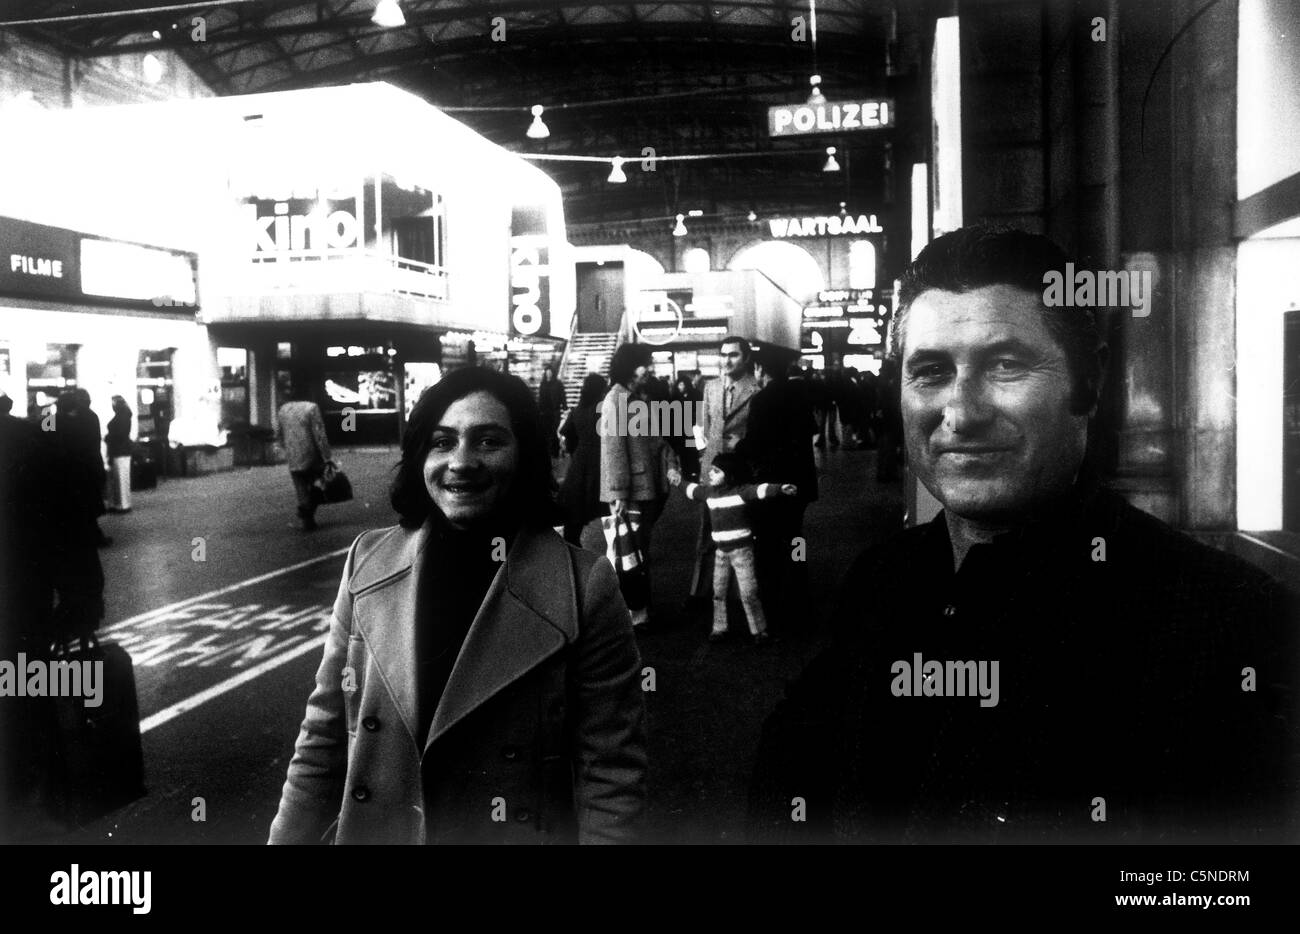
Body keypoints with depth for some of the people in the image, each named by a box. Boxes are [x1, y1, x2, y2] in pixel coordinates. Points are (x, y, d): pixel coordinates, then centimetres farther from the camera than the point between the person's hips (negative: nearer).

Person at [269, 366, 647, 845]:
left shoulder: (584, 586, -17)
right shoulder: (367, 560, -5)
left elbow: (611, 773, -14)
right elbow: (324, 738, 1)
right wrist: (286, 837, 0)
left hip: (520, 831, -3)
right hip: (370, 830, 3)